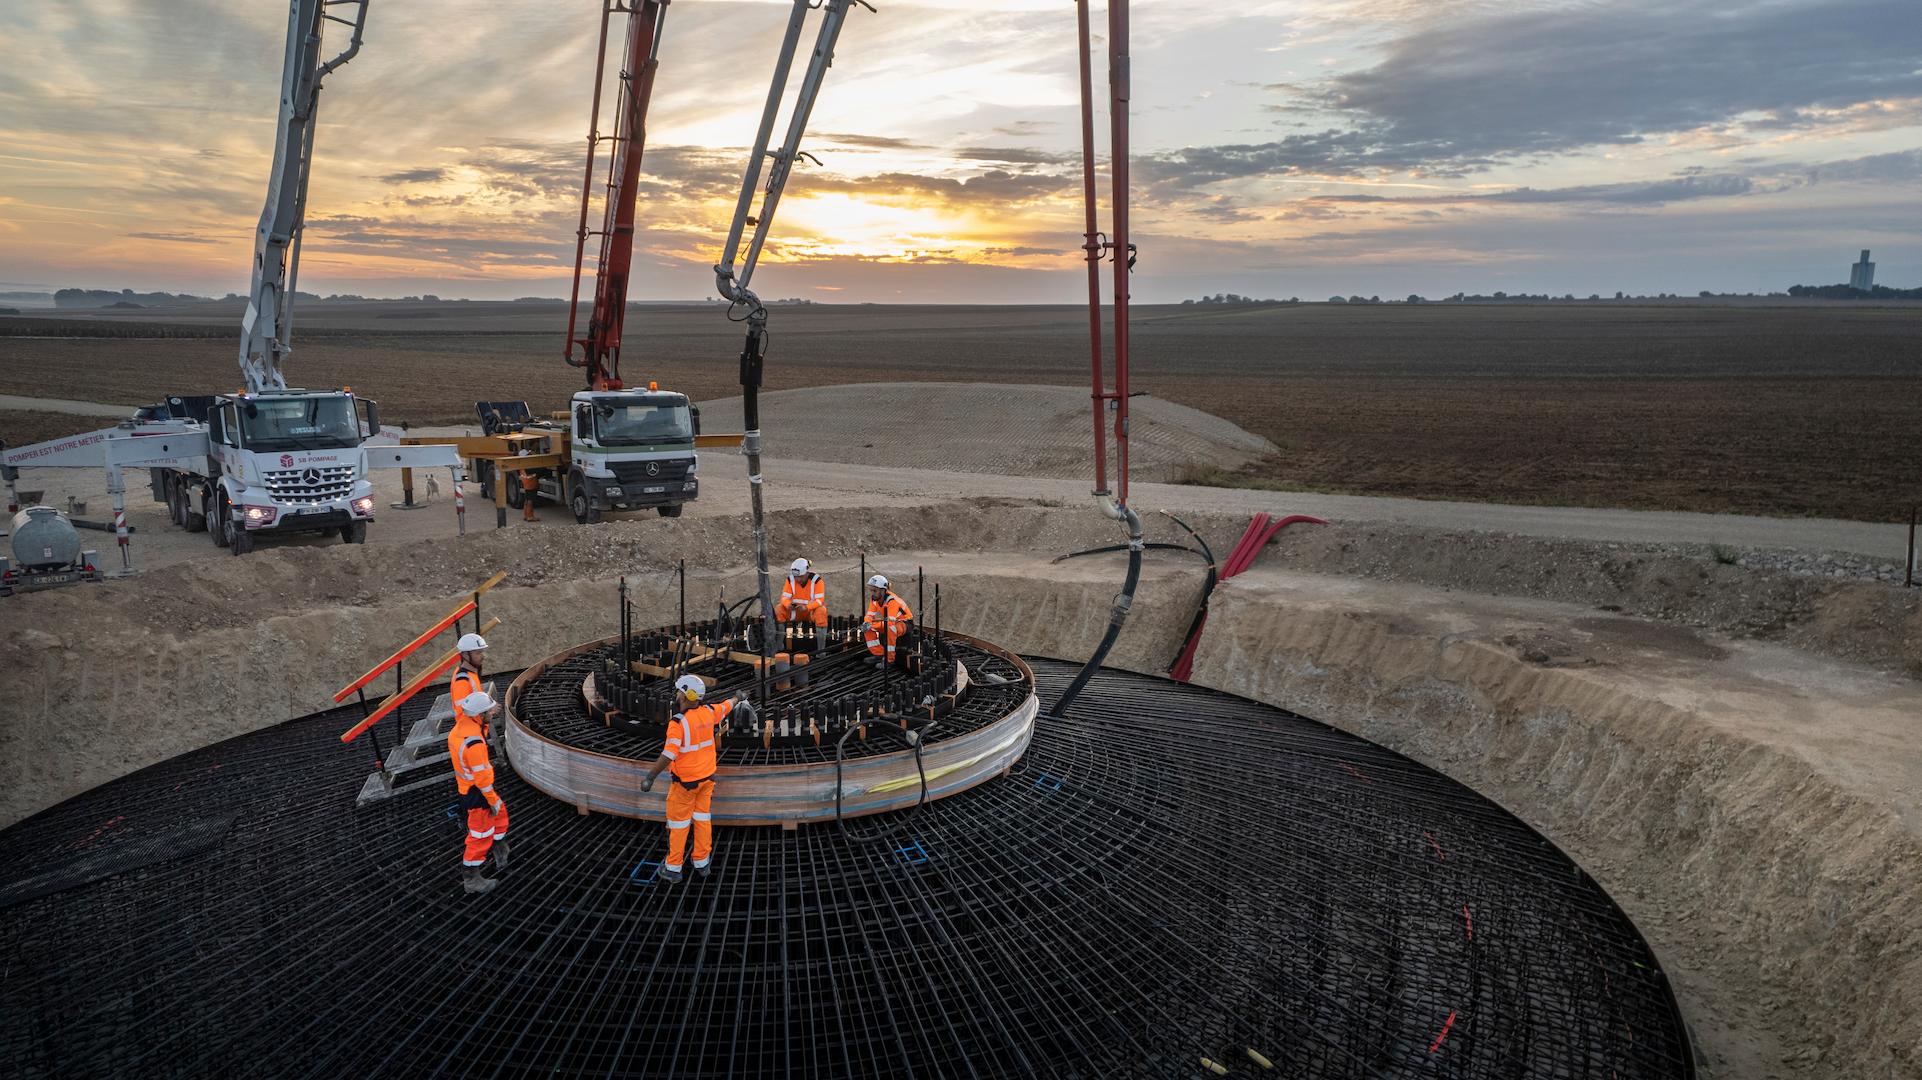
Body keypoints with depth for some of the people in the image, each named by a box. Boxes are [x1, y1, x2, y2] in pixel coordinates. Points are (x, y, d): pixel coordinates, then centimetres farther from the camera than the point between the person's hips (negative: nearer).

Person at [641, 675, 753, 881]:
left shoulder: (678, 723, -25)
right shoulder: (708, 712, -6)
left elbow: (668, 755, -28)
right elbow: (727, 705, 16)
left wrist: (650, 777, -21)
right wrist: (737, 698, 38)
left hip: (686, 781, -6)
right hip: (707, 777, 6)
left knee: (678, 823, 6)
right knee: (702, 819, 15)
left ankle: (673, 868, 15)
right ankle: (702, 862, 24)